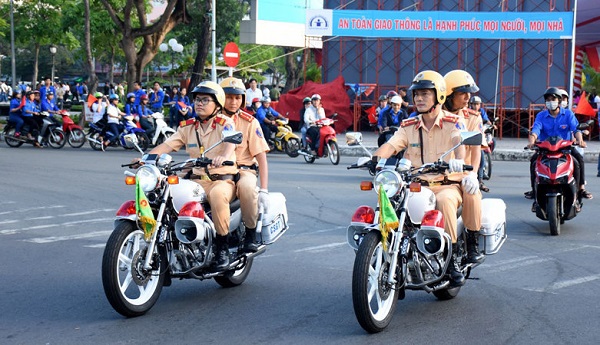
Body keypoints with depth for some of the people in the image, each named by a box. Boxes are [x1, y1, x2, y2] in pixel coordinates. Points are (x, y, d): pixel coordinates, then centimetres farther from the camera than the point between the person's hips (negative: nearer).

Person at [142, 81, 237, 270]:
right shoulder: (187, 127, 14)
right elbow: (167, 144, 4)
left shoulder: (225, 123, -2)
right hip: (196, 180, 5)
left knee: (217, 195, -38)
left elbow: (231, 143, -23)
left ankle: (222, 246, -22)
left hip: (223, 179, -5)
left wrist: (224, 157, -46)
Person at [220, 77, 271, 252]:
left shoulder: (250, 122, 2)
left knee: (246, 186, -37)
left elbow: (261, 157, -2)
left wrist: (264, 190, -12)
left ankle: (251, 234, -19)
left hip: (243, 170, -2)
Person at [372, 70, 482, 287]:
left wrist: (458, 160, -44)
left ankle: (453, 257, -24)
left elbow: (460, 143, -21)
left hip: (447, 185, -3)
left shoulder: (453, 122, 0)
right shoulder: (408, 126, 10)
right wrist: (375, 159, -26)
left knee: (444, 200, -37)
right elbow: (390, 145, -4)